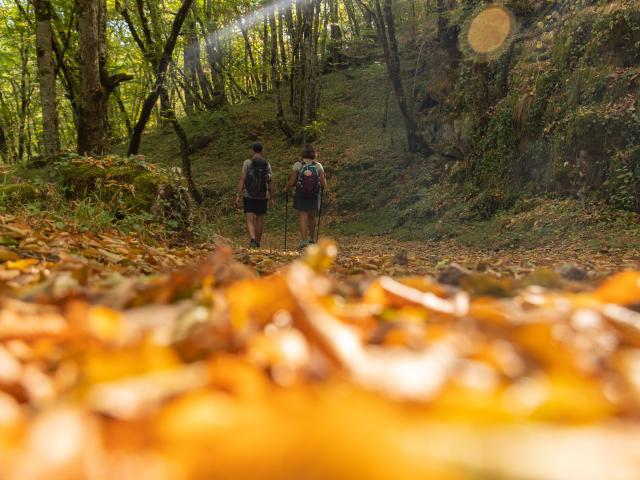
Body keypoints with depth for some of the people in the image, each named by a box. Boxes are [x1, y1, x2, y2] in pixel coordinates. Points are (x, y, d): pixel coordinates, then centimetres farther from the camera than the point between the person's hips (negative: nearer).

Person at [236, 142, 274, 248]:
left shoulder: (247, 163, -5)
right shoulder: (267, 164, 1)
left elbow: (242, 180, -10)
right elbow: (270, 183, 0)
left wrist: (238, 196, -9)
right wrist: (272, 198, 8)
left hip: (249, 196, -2)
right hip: (262, 197, 2)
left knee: (250, 221, -3)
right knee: (260, 220, 16)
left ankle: (253, 240, -26)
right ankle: (257, 243, 23)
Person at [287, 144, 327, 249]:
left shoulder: (298, 165, -10)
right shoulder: (318, 166, -7)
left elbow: (291, 183, -9)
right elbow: (323, 184, -6)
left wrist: (287, 189, 12)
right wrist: (324, 181, 17)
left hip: (301, 197, -2)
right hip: (314, 197, 2)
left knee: (303, 218, 2)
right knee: (312, 217, 20)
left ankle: (303, 240, -9)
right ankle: (312, 238, 35)